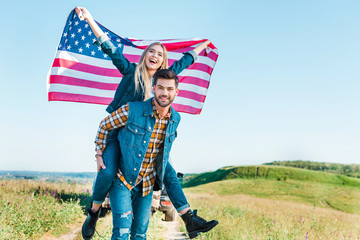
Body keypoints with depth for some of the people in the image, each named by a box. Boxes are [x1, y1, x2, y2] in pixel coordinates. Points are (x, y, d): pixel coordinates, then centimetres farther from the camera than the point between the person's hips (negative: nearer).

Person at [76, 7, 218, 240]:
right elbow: (110, 47, -6)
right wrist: (89, 18, -10)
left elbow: (183, 62, 21)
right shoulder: (131, 71, -2)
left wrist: (203, 45, 33)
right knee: (107, 172, -24)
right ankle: (93, 215, 4)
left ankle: (191, 220, 1)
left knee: (168, 172, -5)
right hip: (116, 132, -4)